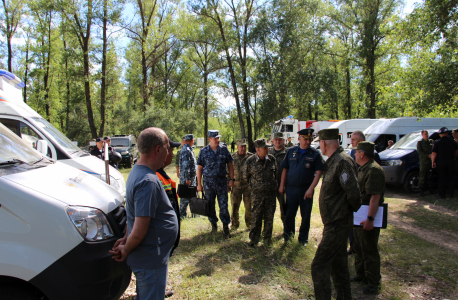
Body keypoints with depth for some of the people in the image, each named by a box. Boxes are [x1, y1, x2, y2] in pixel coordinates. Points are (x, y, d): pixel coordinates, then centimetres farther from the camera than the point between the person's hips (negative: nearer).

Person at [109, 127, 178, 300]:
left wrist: (126, 240, 9)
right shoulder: (148, 182, -29)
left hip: (147, 258, 9)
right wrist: (126, 250, -11)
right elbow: (139, 232, -29)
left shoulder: (137, 171, 3)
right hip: (151, 261, -9)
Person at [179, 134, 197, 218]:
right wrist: (187, 179, -24)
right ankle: (182, 214, 8)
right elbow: (185, 166, -23)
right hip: (187, 177, -10)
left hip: (192, 177, 10)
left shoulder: (189, 149, 14)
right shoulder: (186, 150, -18)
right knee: (185, 197, -1)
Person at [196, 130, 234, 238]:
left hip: (222, 181, 0)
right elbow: (199, 168, 1)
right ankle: (214, 225, 27)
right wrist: (199, 184, -1)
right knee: (210, 205, 10)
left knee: (223, 205, 0)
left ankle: (225, 227, 10)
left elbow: (230, 165, 7)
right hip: (208, 182, 0)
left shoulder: (224, 150, 2)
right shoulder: (203, 151, -1)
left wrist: (231, 179, 0)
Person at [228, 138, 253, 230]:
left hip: (248, 185, -1)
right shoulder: (232, 157, 4)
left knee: (249, 206, 6)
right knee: (234, 206, 6)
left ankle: (249, 224, 22)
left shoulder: (251, 157, 0)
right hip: (236, 186, 1)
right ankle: (235, 224, 21)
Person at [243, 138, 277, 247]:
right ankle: (254, 239, 18)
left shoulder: (272, 159, 0)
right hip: (257, 193, -2)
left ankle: (267, 238, 24)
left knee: (269, 217, 9)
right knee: (256, 217, 4)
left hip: (270, 193, 2)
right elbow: (245, 176, 6)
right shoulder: (250, 161, -8)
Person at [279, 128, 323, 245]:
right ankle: (288, 233, 32)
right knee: (289, 213, 9)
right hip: (291, 188, 1)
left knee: (306, 215, 9)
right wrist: (282, 185, 4)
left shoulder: (315, 154, -3)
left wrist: (311, 188, -14)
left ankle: (303, 238, 26)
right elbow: (285, 169, 8)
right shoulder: (291, 151, 4)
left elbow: (318, 172, -6)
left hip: (306, 190, -1)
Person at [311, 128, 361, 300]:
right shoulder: (333, 161, 11)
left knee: (319, 266, -6)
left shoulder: (343, 161, -21)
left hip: (337, 224, -10)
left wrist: (351, 209, -10)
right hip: (335, 223, 10)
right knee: (338, 265, 21)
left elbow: (353, 192, -27)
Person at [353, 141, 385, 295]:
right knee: (359, 247, 20)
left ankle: (373, 282, 16)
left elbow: (375, 196, -27)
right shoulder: (362, 169, 13)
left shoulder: (374, 170, -21)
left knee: (369, 250, 2)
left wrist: (370, 219, -29)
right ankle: (361, 274, 36)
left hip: (368, 217, -10)